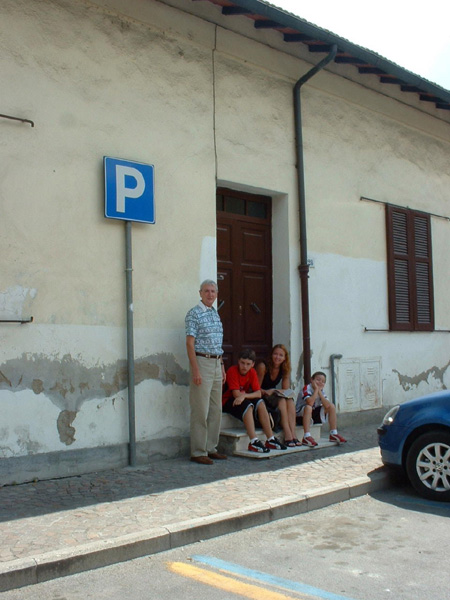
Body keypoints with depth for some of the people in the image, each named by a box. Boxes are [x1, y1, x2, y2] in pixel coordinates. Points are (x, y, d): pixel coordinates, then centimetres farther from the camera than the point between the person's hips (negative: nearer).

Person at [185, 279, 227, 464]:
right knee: (201, 411, -5)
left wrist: (222, 367, 17)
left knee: (216, 410, 10)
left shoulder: (215, 314, 16)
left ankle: (211, 448, 19)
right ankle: (198, 452, 2)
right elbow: (190, 343, -12)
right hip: (202, 362, -8)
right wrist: (195, 370, -19)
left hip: (216, 364, 8)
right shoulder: (194, 313, -7)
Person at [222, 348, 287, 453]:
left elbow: (258, 393, -12)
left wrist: (244, 395, -27)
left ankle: (270, 439, -19)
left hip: (243, 400, 6)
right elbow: (236, 394, -26)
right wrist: (246, 393, -12)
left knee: (260, 403, -18)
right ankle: (254, 441, -39)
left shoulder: (252, 372, -2)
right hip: (228, 401, -6)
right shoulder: (232, 371, -20)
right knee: (247, 405, -32)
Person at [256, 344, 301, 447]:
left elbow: (286, 390, 3)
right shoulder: (263, 366, -15)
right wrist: (266, 392, -29)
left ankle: (293, 435, -31)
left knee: (290, 400, -23)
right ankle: (287, 436, -34)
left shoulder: (285, 369, 3)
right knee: (281, 401, -30)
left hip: (273, 396, 6)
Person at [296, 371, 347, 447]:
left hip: (314, 414, 7)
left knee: (332, 406, -3)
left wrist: (319, 392, -19)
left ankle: (333, 434, -2)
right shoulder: (307, 388, -19)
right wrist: (316, 389, -26)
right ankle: (306, 437, -41)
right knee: (308, 407, -39)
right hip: (301, 414, -7)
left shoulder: (321, 391, 2)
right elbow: (310, 403, -36)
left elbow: (327, 405, -14)